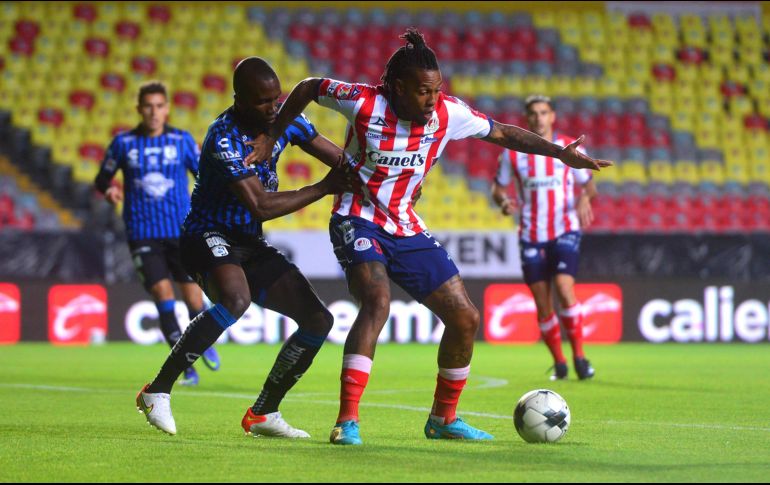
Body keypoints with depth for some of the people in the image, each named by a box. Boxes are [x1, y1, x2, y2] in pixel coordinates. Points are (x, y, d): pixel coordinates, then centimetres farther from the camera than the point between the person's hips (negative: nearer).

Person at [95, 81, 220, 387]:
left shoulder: (182, 140, 3)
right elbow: (102, 179, 12)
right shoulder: (124, 143, 3)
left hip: (181, 232, 1)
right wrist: (109, 191, -10)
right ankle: (185, 366, -8)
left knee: (194, 300, 1)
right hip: (142, 233, -1)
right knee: (163, 295, -15)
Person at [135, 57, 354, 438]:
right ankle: (157, 392, -28)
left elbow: (340, 158, 8)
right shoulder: (225, 139, -25)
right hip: (208, 235, -8)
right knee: (236, 299, -39)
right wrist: (323, 188, -26)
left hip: (249, 243, 8)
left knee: (318, 320, 0)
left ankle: (263, 414, 12)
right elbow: (262, 206, -30)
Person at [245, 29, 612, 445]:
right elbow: (308, 88, 0)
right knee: (377, 302, -32)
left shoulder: (449, 114, -6)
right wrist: (271, 137, 1)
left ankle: (443, 418, 22)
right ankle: (347, 421, -33)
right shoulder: (364, 102, -17)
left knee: (465, 318, 2)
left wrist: (559, 152, -1)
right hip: (358, 220, -6)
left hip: (407, 230, 6)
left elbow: (502, 133, 7)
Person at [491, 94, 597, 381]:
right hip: (531, 236, 2)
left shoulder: (570, 148, 1)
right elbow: (498, 187, 10)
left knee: (564, 289, -21)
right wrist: (503, 201, -13)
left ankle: (579, 355, -9)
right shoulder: (513, 153, 2)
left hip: (565, 231, -2)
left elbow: (589, 185, 8)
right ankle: (559, 363, 15)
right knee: (542, 304, 1)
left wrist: (584, 198, -15)